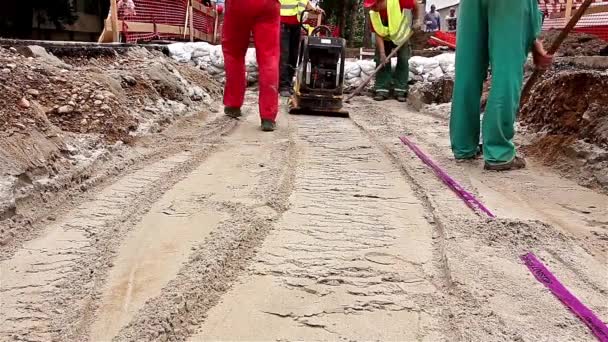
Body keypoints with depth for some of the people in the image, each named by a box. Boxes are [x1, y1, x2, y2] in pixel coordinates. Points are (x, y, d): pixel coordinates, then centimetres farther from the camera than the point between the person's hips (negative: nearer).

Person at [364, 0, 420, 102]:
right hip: (385, 38, 2)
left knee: (403, 60, -3)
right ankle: (382, 90, -2)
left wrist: (415, 20, -10)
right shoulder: (373, 14, -23)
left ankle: (400, 91, 1)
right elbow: (378, 35, -20)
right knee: (381, 61, -5)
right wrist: (382, 53, -25)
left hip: (402, 35, -2)